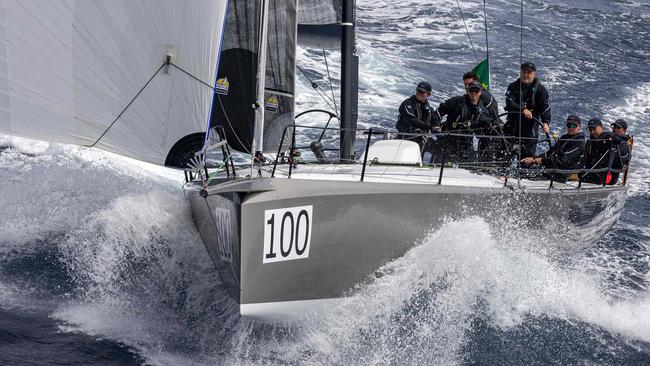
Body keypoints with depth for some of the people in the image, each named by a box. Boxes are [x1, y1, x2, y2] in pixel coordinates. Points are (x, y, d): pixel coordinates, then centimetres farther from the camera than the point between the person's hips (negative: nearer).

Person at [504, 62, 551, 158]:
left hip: (531, 128, -1)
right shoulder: (513, 87, 4)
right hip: (513, 126, 1)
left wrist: (546, 122, -26)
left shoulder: (540, 90, 1)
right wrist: (523, 110, -28)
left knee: (528, 155, -1)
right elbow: (509, 103, -11)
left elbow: (545, 108, -8)